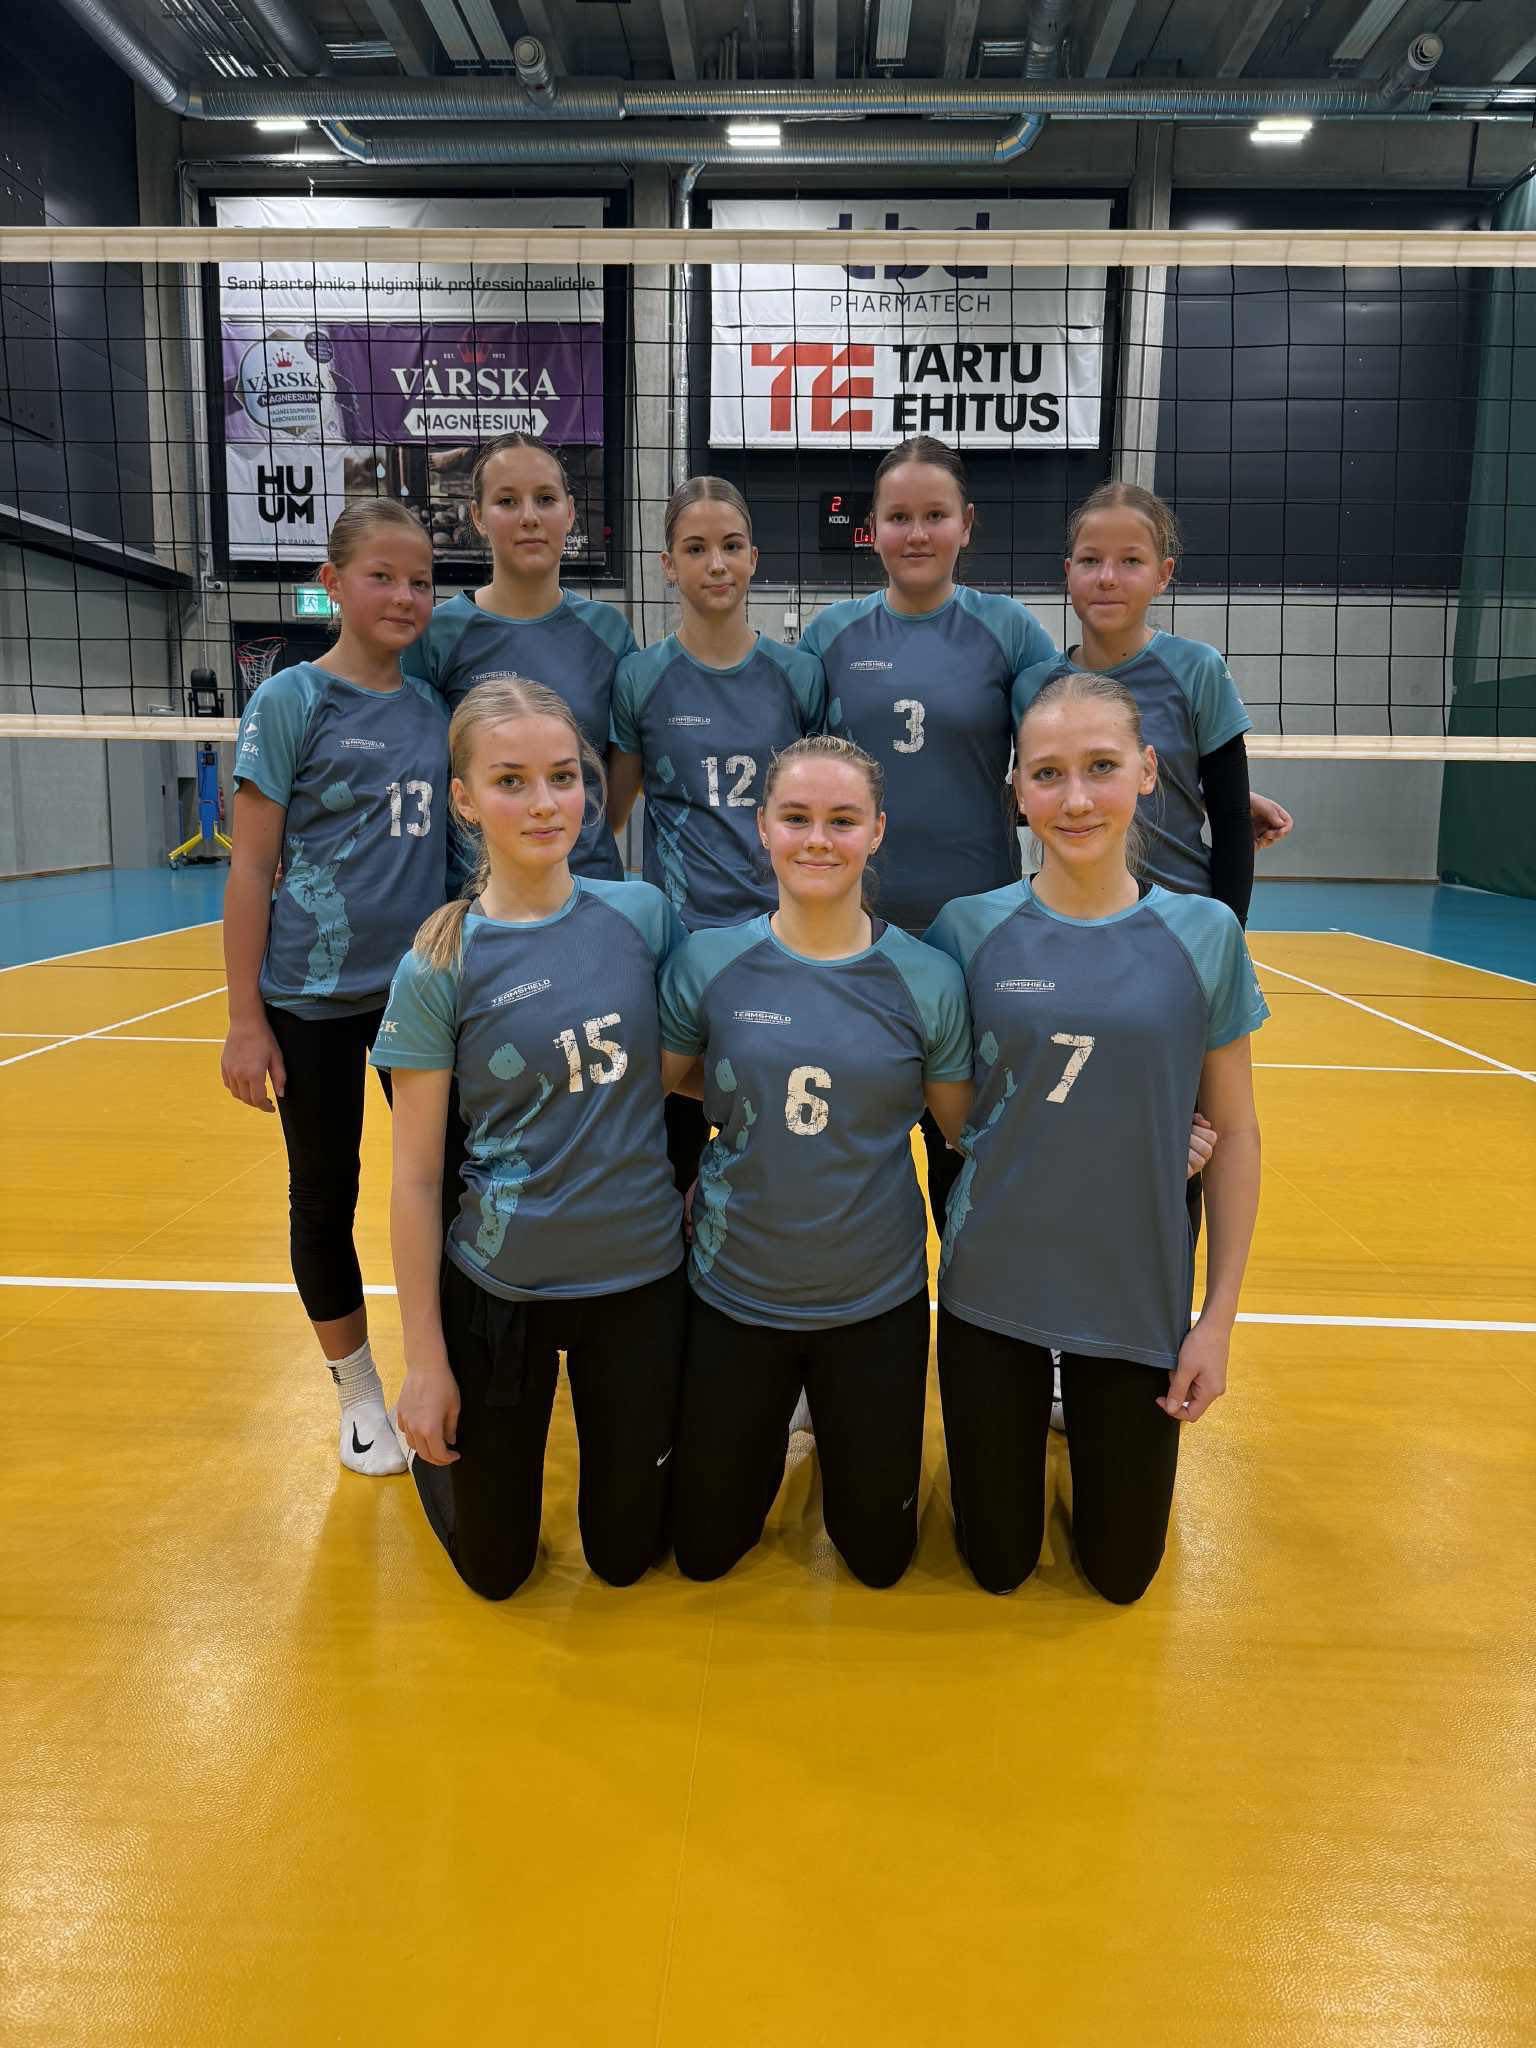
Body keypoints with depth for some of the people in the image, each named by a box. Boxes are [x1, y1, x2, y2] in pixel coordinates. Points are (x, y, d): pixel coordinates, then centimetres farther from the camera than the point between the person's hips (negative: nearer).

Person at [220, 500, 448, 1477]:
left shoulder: (434, 707, 5)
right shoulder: (291, 701, -7)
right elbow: (250, 867, -7)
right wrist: (245, 1018, -10)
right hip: (314, 998, -4)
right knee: (326, 1196, 9)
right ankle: (359, 1393, 28)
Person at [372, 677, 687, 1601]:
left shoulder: (643, 913, -7)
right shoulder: (439, 967, -13)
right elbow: (415, 1180, -9)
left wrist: (700, 1183, 3)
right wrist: (426, 1360, -8)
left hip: (642, 1277, 2)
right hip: (498, 1290, -2)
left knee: (626, 1552, 17)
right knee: (494, 1568, 16)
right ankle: (438, 1446, 44)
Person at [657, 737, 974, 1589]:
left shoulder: (927, 979, -11)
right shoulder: (707, 962, -11)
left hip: (877, 1299, 0)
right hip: (734, 1293, 1)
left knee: (878, 1555, 18)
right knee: (704, 1550, 17)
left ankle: (836, 1427, 46)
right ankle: (767, 1438, 45)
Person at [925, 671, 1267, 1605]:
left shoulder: (1204, 934, -8)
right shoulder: (968, 929, -9)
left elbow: (1235, 1132, -2)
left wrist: (1220, 1315, -3)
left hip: (1139, 1299, 0)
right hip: (992, 1289, 0)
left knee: (1121, 1571, 17)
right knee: (998, 1564, 16)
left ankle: (1087, 1419, 43)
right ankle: (1028, 1427, 43)